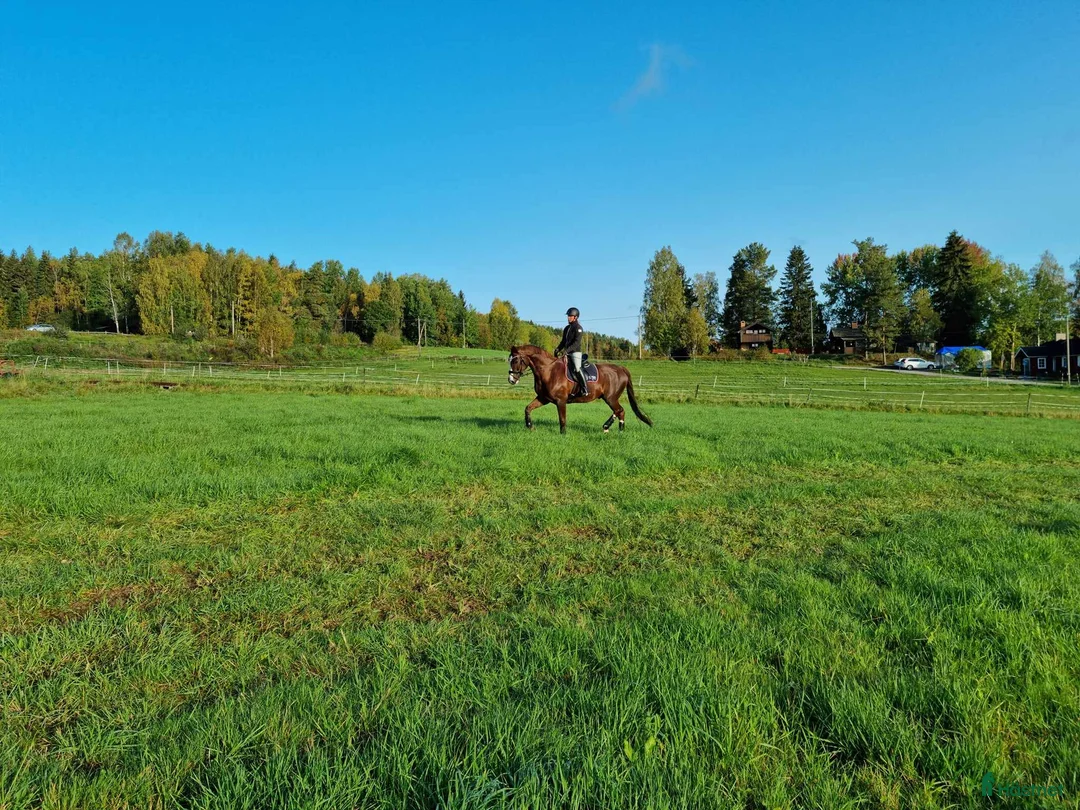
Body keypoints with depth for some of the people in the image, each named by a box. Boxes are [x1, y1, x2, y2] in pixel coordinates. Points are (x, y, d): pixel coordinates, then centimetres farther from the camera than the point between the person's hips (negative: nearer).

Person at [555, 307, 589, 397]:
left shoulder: (578, 328, -8)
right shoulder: (566, 328, 16)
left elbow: (576, 343, -19)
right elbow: (563, 341, 20)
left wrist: (567, 350, -28)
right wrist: (558, 349, 2)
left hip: (575, 352, -9)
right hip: (567, 353, 9)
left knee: (577, 369, -22)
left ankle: (585, 389, -19)